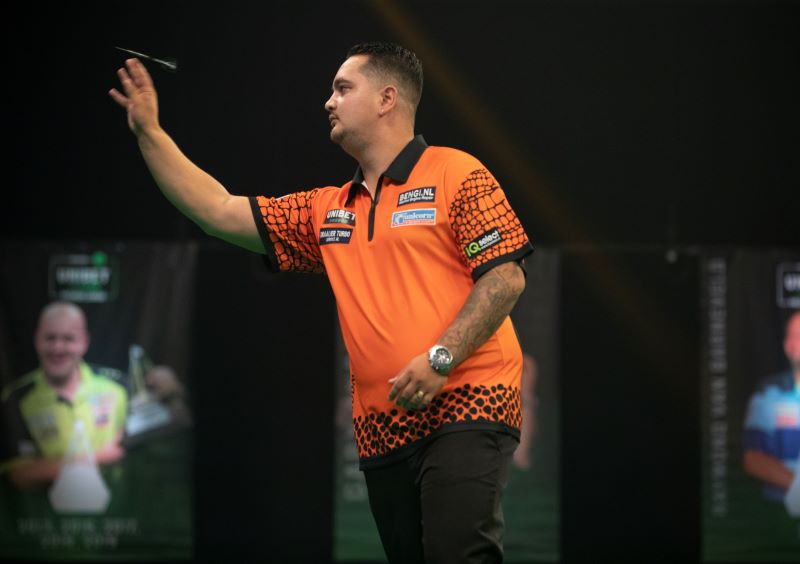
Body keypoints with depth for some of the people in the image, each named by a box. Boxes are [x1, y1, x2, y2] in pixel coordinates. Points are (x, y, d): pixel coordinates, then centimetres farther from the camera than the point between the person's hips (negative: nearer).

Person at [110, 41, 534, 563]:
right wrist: (149, 132, 17)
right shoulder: (327, 211, 20)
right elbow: (220, 212, 19)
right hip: (383, 430, 7)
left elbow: (506, 276, -9)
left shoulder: (456, 174, 0)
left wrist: (441, 358, -18)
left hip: (465, 406, -7)